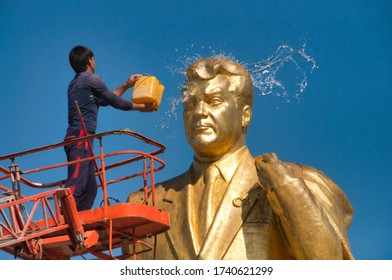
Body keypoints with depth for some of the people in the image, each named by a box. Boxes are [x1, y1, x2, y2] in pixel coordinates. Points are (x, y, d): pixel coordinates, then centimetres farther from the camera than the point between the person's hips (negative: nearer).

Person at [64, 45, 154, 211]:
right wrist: (140, 107, 15)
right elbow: (115, 102, 2)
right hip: (81, 137, -10)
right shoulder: (90, 79, -2)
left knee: (90, 187, 7)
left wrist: (126, 86, 38)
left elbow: (105, 100, 33)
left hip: (75, 138, 10)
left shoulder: (76, 83, 25)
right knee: (76, 184, -20)